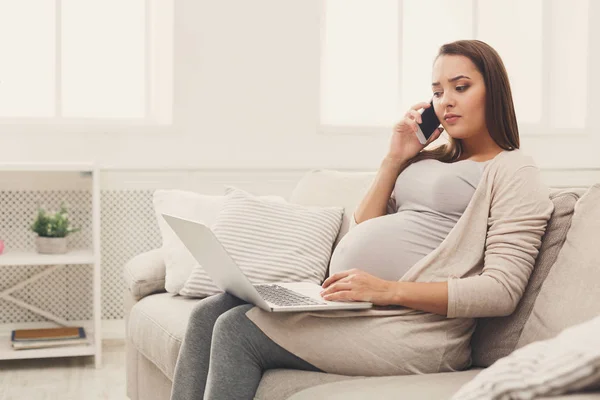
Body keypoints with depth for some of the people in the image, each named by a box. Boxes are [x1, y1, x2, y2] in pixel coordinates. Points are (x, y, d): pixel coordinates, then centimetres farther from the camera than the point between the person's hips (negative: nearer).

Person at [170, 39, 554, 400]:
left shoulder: (514, 170, 0)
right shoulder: (429, 159, 23)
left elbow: (502, 290, -13)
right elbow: (363, 233, 21)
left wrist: (389, 290, -21)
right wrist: (394, 159, 10)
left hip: (414, 327, -8)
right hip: (356, 307, 8)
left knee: (238, 330, -17)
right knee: (211, 312, -6)